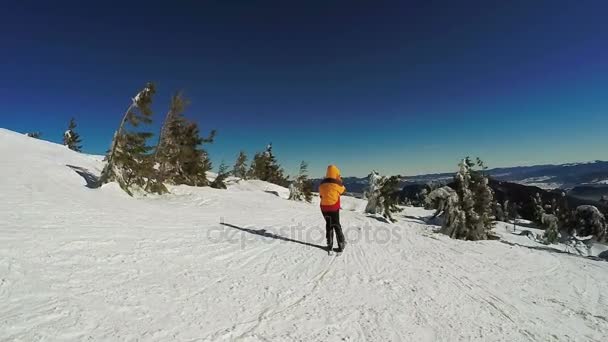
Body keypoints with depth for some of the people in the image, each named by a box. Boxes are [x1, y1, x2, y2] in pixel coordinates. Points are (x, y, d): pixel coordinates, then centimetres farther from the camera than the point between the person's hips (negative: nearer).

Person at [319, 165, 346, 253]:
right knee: (336, 225, 7)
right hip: (334, 207, -4)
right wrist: (340, 181, 17)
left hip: (324, 207, 4)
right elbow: (342, 190, 7)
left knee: (328, 225, 15)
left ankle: (329, 244, 17)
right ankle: (341, 244, 15)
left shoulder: (322, 183, 1)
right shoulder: (337, 183, -13)